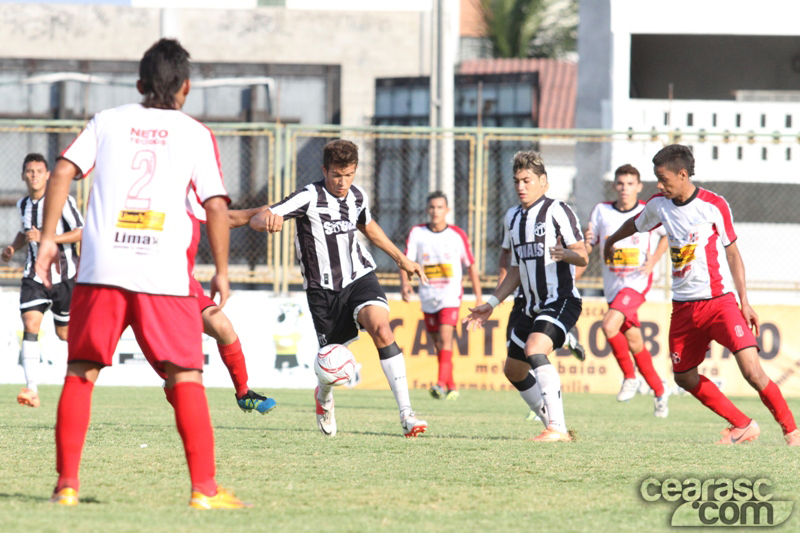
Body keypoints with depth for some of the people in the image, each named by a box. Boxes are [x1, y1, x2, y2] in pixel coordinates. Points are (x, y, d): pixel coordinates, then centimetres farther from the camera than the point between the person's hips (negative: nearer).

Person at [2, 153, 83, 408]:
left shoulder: (62, 200, -11)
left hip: (64, 275, -3)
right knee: (30, 325, -17)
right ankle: (32, 390, -25)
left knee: (64, 332, 8)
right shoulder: (23, 205, 8)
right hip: (35, 275, 3)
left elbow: (81, 233, -16)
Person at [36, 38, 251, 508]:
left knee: (81, 373, 10)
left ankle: (67, 483, 6)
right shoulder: (196, 134, 8)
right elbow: (216, 206, 0)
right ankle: (205, 487, -4)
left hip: (102, 267, 2)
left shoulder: (107, 122, 13)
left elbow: (63, 172, 2)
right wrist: (221, 272, 7)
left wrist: (48, 239, 6)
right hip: (166, 274, -2)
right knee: (186, 378, 1)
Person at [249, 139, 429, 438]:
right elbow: (256, 221, -25)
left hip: (359, 277, 2)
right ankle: (324, 399, 43)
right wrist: (267, 222, -50)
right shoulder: (309, 198, -15)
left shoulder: (357, 197, 1)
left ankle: (406, 413, -27)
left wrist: (401, 259, 30)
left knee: (381, 328, -24)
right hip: (323, 288, -2)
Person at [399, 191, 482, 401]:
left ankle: (442, 383, -29)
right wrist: (404, 283, -23)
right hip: (428, 295, 3)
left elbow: (471, 266, 6)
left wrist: (479, 298, 6)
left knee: (445, 337, -20)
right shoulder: (417, 233, 1)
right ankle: (452, 387, 21)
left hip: (451, 295, -3)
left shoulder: (458, 235, -1)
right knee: (438, 343, 8)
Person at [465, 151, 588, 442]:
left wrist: (564, 254, -36)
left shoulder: (557, 210, -8)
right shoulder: (514, 218, 15)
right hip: (534, 306, 9)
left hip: (562, 301, -9)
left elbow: (583, 256, -14)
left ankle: (557, 427, -34)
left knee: (535, 348, -31)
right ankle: (555, 426, 26)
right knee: (514, 370, 14)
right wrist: (491, 304, 20)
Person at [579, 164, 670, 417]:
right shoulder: (602, 211, 3)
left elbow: (667, 235, 13)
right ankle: (659, 390, 26)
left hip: (637, 281, -5)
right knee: (634, 342, 9)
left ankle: (630, 377, -8)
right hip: (613, 285, 5)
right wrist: (586, 241, -16)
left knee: (609, 325, -26)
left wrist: (652, 262, 0)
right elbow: (587, 247, 8)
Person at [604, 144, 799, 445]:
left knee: (752, 371, -18)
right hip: (683, 307, 6)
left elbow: (732, 253, 1)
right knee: (685, 377, 6)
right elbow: (635, 225, 26)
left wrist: (744, 301, -3)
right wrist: (611, 242, 45)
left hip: (720, 300, -6)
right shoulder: (659, 205, 4)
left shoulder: (714, 206, -8)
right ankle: (743, 426, 20)